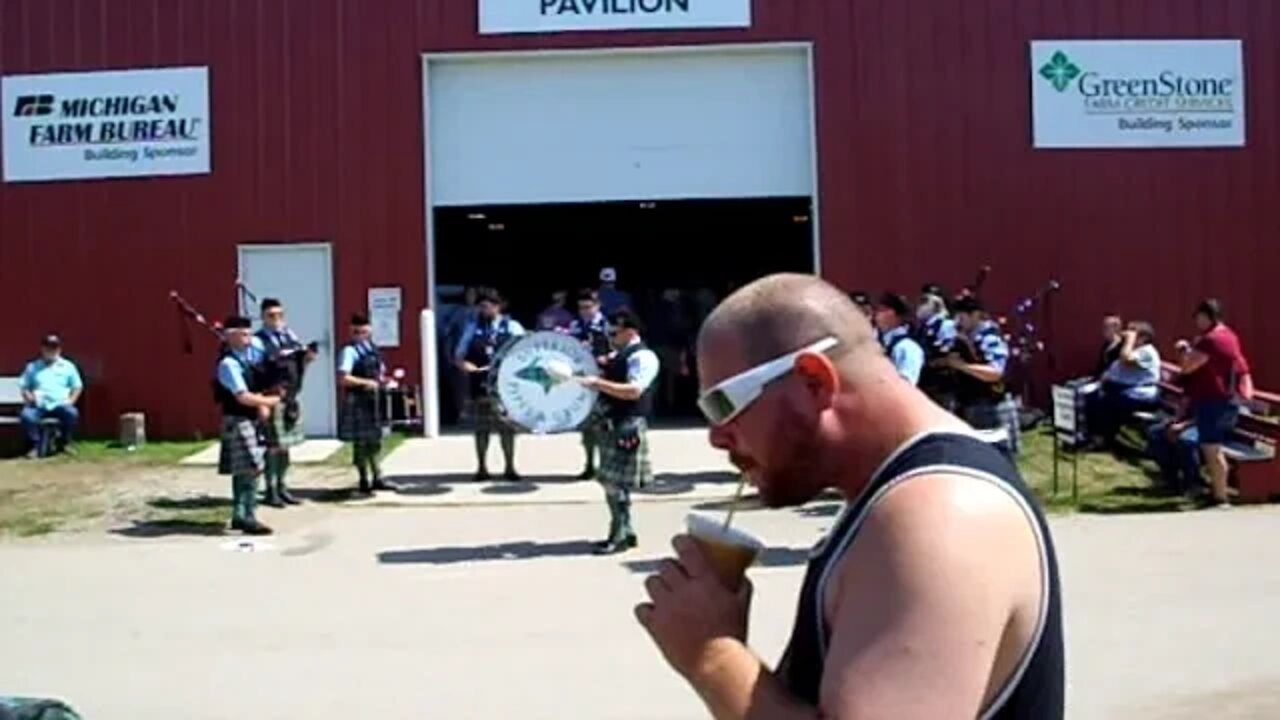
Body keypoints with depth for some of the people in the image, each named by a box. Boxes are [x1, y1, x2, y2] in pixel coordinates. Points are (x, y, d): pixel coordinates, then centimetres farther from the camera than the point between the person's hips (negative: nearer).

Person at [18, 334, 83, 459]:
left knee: (72, 413, -34)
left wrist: (71, 400, -2)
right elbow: (24, 387, 15)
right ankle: (35, 446, -20)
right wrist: (29, 396, -7)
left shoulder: (68, 366, 16)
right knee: (26, 415, -34)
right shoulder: (32, 367, 18)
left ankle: (67, 443, -12)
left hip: (60, 405, 0)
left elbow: (77, 387, 15)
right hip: (38, 406, 0)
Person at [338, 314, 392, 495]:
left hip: (373, 401, 8)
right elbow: (343, 378, -21)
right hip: (357, 402, -8)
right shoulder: (350, 351, -13)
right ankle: (364, 481, 10)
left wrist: (382, 379, 1)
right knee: (361, 442, 1)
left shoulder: (372, 349, 10)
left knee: (374, 441, 13)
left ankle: (377, 478, 21)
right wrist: (366, 382, -24)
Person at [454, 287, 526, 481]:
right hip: (480, 384, 1)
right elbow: (459, 355, 10)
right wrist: (468, 366, -10)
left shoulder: (512, 327, 5)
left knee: (507, 426, 2)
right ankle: (482, 467, 13)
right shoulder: (473, 327, 9)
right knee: (481, 426, 5)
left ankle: (510, 467, 10)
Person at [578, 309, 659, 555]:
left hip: (628, 425, -10)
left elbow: (633, 391, -23)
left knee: (617, 482, -8)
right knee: (611, 480, 12)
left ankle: (619, 536, -1)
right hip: (612, 423, 10)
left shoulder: (642, 356, -12)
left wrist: (598, 383, -26)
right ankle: (625, 532, 21)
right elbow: (609, 381, 29)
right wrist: (593, 375, 11)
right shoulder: (618, 355, 18)